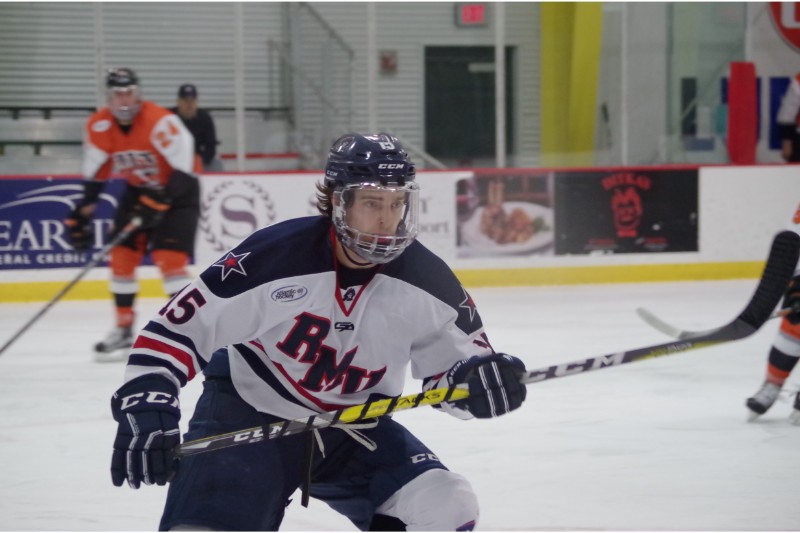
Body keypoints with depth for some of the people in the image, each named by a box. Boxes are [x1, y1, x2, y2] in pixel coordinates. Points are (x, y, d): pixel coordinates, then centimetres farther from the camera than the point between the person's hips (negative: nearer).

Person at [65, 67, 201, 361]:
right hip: (138, 190, 6)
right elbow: (94, 175, 2)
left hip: (177, 191, -6)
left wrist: (160, 202, -35)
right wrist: (81, 215, -1)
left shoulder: (160, 121, -28)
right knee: (121, 255, 0)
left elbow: (185, 167, -30)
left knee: (169, 257, -18)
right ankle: (124, 329, 12)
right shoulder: (99, 126, -10)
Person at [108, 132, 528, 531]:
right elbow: (177, 326, -19)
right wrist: (144, 405, -31)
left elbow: (455, 361, 2)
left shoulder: (425, 279, -11)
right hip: (248, 416, -4)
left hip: (351, 426, 4)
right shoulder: (274, 256, -24)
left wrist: (481, 378, -22)